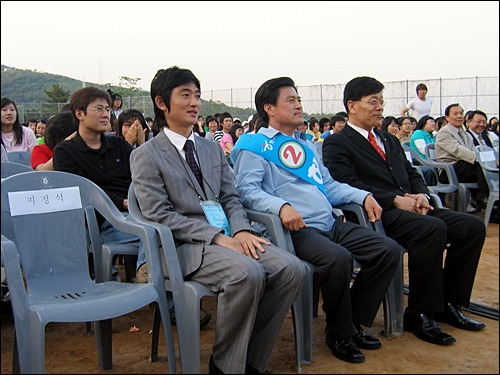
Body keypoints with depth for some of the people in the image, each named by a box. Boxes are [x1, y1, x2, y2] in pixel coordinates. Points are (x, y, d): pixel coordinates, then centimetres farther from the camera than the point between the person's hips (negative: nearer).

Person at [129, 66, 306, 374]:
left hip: (226, 237, 6)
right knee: (247, 273, -33)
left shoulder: (213, 148, 20)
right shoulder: (146, 156, 1)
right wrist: (216, 236, -17)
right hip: (184, 245, -6)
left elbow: (231, 197, 16)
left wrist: (240, 230, -7)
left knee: (292, 269, -17)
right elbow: (159, 214, -9)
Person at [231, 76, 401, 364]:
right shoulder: (255, 146, 2)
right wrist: (282, 206, -28)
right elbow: (248, 189, -11)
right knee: (339, 259, -34)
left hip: (330, 224, 8)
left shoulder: (307, 145, 28)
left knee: (389, 251, -5)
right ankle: (338, 333, -6)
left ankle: (354, 322, 9)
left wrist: (363, 196, 11)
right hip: (297, 229, -8)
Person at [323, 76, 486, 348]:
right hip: (378, 214, -8)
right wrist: (395, 200, -17)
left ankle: (449, 303, 3)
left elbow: (412, 174, 25)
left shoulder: (390, 141, 27)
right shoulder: (336, 144, 0)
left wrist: (421, 194, 1)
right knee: (433, 229, -32)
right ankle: (419, 314, -18)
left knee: (472, 225, -7)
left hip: (410, 209, 8)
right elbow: (348, 187, -12)